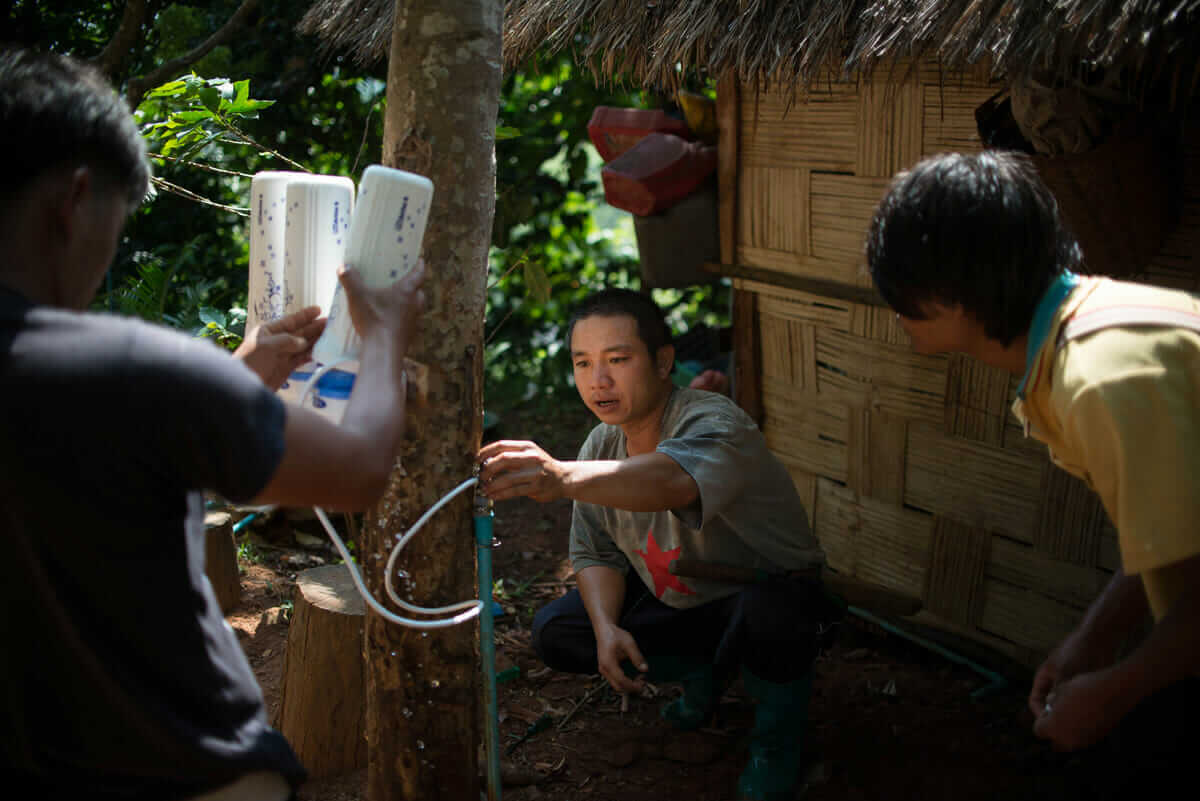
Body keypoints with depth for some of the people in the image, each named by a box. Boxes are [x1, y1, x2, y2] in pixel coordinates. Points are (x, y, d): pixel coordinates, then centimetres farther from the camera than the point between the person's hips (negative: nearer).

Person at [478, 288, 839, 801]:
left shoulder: (715, 424, -31)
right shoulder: (603, 442, -7)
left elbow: (672, 480, -56)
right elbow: (596, 553, 2)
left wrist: (562, 478, -72)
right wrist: (606, 628, -18)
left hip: (767, 593, -6)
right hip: (676, 602, 7)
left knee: (767, 611, -41)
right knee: (555, 632, -8)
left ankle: (776, 736, -7)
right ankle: (704, 670, 12)